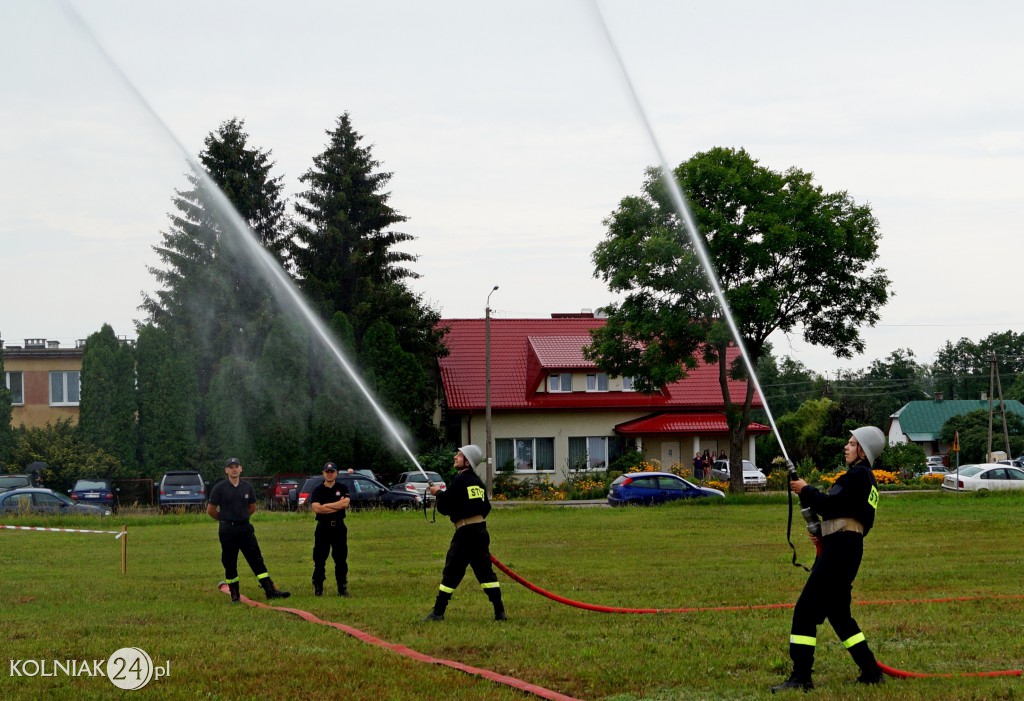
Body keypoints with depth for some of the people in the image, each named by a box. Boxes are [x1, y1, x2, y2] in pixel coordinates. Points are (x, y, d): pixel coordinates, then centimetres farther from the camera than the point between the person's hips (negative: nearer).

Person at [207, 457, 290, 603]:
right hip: (227, 530, -3)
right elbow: (211, 510, 1)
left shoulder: (247, 487, 6)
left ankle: (270, 590, -5)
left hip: (245, 528, 3)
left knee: (257, 560, -2)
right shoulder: (219, 488, -4)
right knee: (230, 563, 3)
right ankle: (234, 595, 11)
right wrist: (225, 519, 9)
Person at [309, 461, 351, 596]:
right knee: (319, 560, 0)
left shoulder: (343, 489, 6)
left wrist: (325, 506, -12)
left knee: (341, 559, 2)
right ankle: (318, 587, 6)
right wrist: (337, 505, -12)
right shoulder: (317, 490, 3)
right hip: (323, 528, 0)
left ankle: (342, 587, 7)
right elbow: (316, 508, -13)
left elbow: (345, 503, -13)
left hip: (339, 528, 1)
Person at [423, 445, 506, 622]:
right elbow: (486, 507, 18)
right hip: (481, 529, 7)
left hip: (465, 532, -7)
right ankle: (500, 612, 5)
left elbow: (444, 507, -10)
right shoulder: (478, 482, 13)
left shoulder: (460, 480, -10)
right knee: (485, 572, 9)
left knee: (452, 573, 0)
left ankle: (438, 612, 5)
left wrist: (438, 493, 8)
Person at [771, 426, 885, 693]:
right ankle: (871, 672, 19)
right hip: (845, 547, 11)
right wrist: (824, 534, 11)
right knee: (838, 613, 18)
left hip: (841, 548, -11)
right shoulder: (865, 478, 21)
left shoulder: (858, 475, -11)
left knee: (805, 610, -11)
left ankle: (800, 677, -13)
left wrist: (806, 491, -8)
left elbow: (832, 505, -20)